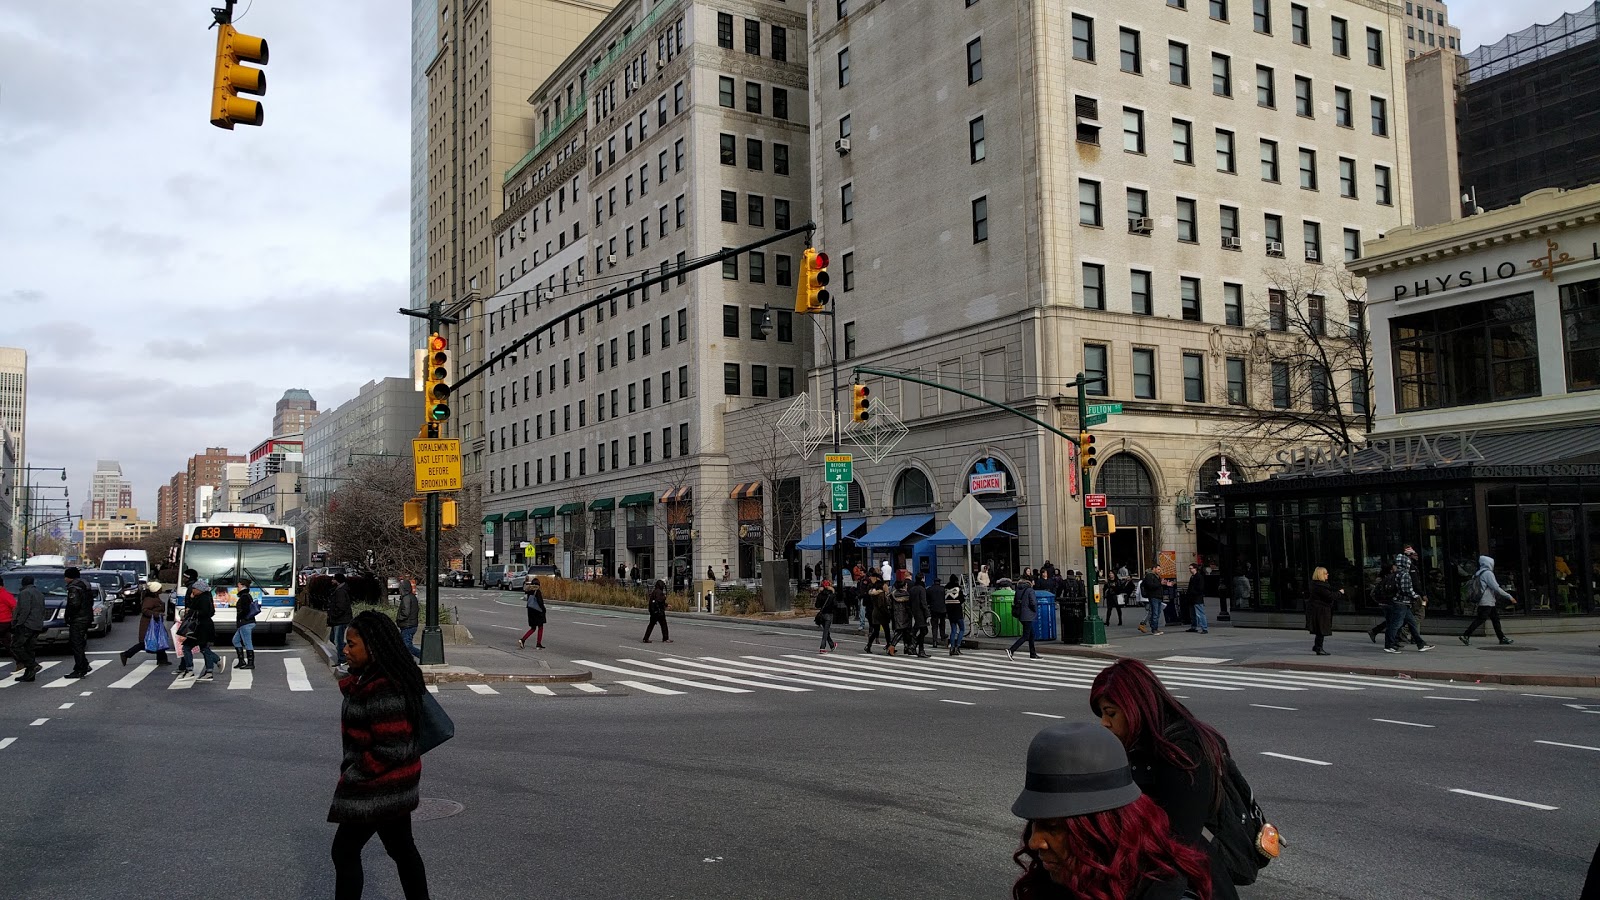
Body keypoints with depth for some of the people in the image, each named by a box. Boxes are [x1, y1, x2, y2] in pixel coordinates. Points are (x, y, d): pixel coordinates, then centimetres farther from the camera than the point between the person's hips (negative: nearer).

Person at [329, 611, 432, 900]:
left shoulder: (383, 691, -27)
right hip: (395, 787, 10)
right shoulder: (369, 679, 6)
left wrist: (351, 776, -16)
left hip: (376, 788, -10)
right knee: (402, 848, 18)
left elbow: (390, 750, -27)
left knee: (345, 851, 4)